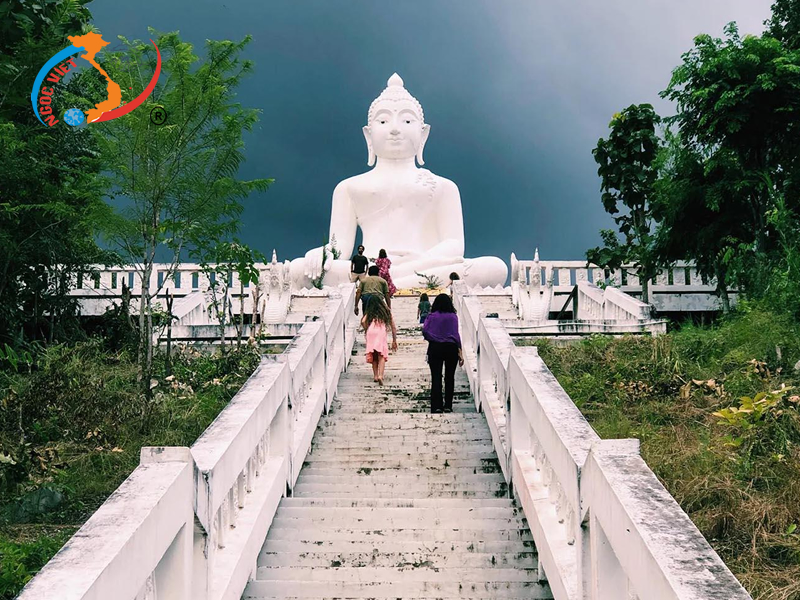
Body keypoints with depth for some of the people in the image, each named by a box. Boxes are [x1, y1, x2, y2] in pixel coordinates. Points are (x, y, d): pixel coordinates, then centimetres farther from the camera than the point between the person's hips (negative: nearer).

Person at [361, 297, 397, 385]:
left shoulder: (369, 313, 25)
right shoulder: (386, 311, 27)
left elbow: (363, 322, 4)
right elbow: (393, 327, 23)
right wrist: (394, 341, 28)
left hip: (371, 331, 1)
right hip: (381, 332, -1)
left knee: (373, 356, 12)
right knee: (381, 356, -5)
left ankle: (375, 375, 4)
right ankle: (380, 375, -22)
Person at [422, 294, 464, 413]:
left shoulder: (432, 316, -1)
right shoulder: (453, 317, -3)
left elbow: (424, 331, -7)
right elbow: (456, 335, -6)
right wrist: (460, 352, -3)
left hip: (435, 348, 0)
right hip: (450, 348, 0)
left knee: (436, 378, 1)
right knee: (449, 377, 12)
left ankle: (436, 406, -8)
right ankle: (448, 405, 12)